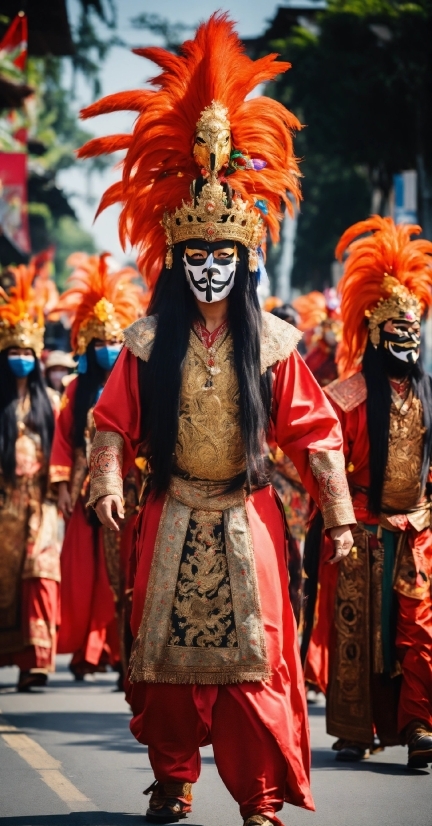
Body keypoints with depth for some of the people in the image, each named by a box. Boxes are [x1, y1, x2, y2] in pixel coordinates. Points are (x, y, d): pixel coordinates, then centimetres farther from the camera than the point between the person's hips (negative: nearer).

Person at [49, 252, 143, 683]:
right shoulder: (77, 390, 10)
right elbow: (63, 438, 5)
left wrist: (136, 483, -12)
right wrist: (62, 483, -3)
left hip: (125, 490, -2)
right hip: (87, 492, 3)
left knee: (123, 571, -4)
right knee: (85, 573, 2)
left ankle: (123, 651, -3)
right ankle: (87, 650, 8)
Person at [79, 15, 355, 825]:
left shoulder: (270, 344, -2)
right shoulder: (150, 341, 1)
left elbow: (313, 432, -1)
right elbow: (115, 421, 0)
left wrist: (338, 513, -5)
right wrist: (109, 481, -18)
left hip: (245, 522, -1)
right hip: (171, 520, 1)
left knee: (252, 658, -4)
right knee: (166, 651, 8)